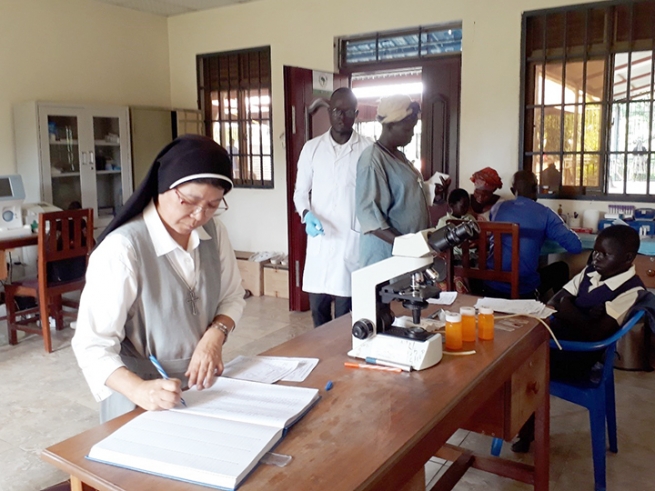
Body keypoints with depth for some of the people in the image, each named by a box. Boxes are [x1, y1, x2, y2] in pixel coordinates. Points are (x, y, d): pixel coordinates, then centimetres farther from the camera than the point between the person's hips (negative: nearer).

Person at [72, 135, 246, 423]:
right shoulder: (121, 249, -20)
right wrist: (139, 390, -34)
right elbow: (92, 345, -19)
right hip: (143, 400, -3)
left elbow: (232, 298, 8)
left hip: (204, 388, 4)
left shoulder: (213, 232, -3)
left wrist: (215, 335, -10)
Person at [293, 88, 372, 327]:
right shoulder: (312, 147, 5)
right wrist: (307, 214, -11)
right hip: (320, 239, 2)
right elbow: (300, 191, 9)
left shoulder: (369, 149, -1)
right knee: (317, 305, 8)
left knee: (346, 310, -1)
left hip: (353, 238, -2)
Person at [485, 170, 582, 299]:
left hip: (492, 286, 4)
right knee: (561, 267, 24)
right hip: (524, 290, -4)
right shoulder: (544, 213, -3)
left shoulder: (498, 208, 8)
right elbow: (576, 247, -5)